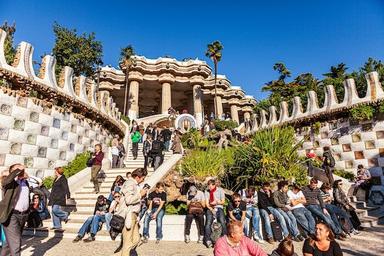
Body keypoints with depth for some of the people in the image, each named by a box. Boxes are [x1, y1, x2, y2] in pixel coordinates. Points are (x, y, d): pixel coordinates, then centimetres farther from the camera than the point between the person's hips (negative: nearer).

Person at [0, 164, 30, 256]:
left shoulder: (25, 182, 12)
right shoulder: (8, 181, -6)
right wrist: (18, 170, -24)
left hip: (23, 215, 7)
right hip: (11, 215, -7)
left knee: (11, 242, 23)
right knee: (15, 244, -9)